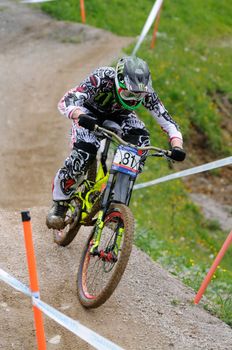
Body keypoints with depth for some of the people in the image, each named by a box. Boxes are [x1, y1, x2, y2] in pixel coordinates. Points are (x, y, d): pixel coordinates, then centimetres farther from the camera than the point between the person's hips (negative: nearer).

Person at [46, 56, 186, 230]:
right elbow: (66, 101, -46)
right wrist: (80, 116, -67)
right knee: (84, 154, -28)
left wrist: (177, 147, -43)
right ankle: (59, 204, -5)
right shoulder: (102, 78, -39)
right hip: (91, 113, -3)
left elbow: (167, 122, -25)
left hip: (118, 115, 3)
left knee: (141, 138, -26)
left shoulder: (145, 92, -30)